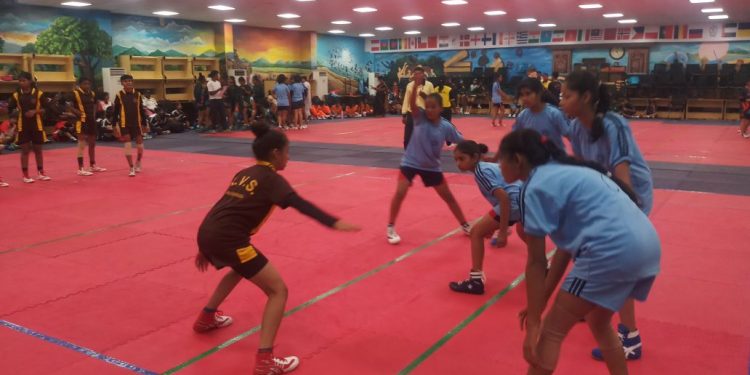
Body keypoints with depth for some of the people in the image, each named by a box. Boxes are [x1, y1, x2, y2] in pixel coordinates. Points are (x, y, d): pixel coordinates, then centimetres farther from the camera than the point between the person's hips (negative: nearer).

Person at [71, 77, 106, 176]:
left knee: (92, 143, 17)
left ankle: (92, 166, 31)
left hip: (92, 121, 8)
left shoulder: (92, 93, 10)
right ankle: (80, 169, -2)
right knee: (82, 145, -7)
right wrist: (79, 113, -20)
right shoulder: (75, 93, -11)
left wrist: (94, 115, 11)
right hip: (82, 122, -8)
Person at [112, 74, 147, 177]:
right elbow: (115, 111, 0)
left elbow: (141, 110, 8)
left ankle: (138, 163, 33)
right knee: (127, 146, -5)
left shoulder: (137, 94, 2)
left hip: (137, 124, 2)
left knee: (140, 145, 7)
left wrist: (144, 124, 7)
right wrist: (115, 125, -4)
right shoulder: (119, 95, -3)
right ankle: (131, 168, 3)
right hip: (124, 125, -2)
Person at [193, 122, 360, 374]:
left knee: (240, 269, 39)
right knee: (278, 290, -3)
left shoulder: (244, 174, 22)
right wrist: (333, 222, -31)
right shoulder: (271, 178, -1)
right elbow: (300, 204, -19)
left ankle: (206, 318, 51)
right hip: (227, 239, -9)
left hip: (207, 232, 9)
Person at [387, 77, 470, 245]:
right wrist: (416, 84, -51)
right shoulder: (420, 117, -15)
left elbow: (463, 142, -4)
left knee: (448, 196, 11)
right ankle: (391, 228, 2)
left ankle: (465, 226, 28)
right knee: (400, 193, -16)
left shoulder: (446, 127, -12)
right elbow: (411, 103, -35)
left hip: (432, 166, 2)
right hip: (410, 162, -2)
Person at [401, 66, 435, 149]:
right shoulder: (410, 85, 3)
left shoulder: (429, 85, -1)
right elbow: (406, 100, 4)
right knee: (407, 138, 3)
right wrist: (404, 115, 2)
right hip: (411, 114, 1)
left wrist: (426, 96, -16)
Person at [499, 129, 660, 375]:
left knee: (551, 333, 5)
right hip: (648, 245, 9)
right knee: (598, 323, 30)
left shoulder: (536, 188, -3)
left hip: (613, 251, -9)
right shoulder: (564, 173, 24)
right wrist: (542, 301, 23)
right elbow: (568, 244, 22)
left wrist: (534, 322, 2)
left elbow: (536, 263, -3)